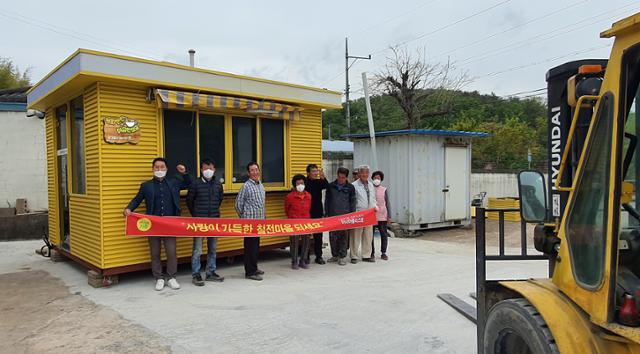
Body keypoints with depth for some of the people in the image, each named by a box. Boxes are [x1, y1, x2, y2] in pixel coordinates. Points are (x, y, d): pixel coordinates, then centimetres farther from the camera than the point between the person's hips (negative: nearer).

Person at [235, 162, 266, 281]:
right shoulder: (246, 186, -10)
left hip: (259, 221, 7)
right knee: (250, 246, -2)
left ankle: (254, 268, 26)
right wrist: (244, 217, 2)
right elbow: (238, 204, -7)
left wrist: (263, 217, 14)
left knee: (256, 245, 14)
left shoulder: (261, 186, 11)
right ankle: (250, 272, 5)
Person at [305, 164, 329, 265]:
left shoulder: (319, 182, 5)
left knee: (318, 235, 8)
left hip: (318, 213, 3)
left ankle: (319, 256, 17)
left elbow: (326, 186, -16)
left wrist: (323, 178, -33)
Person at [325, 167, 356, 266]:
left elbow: (353, 202, 7)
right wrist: (326, 213, 5)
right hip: (332, 215, 1)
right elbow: (327, 200, 10)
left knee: (344, 236, 1)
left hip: (345, 216, -1)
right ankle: (335, 255, 20)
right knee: (332, 236, 5)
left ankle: (342, 256, 11)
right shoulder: (331, 186, 6)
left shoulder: (350, 187, 4)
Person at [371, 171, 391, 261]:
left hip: (382, 216, 1)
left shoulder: (384, 190, 6)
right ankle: (372, 253, 15)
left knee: (384, 234, 1)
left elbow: (387, 203, 8)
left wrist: (389, 216, 3)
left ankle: (383, 253, 13)